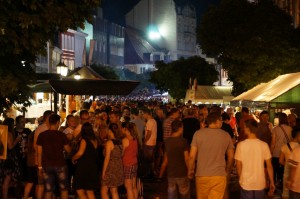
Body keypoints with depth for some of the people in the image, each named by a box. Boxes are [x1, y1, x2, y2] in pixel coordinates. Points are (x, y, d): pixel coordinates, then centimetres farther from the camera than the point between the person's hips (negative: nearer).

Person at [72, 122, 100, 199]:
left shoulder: (84, 140, -12)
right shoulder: (95, 140, 8)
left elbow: (80, 153, -21)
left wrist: (73, 158, -3)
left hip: (84, 167, -7)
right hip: (93, 168, 7)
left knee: (80, 190, -2)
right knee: (90, 192, 13)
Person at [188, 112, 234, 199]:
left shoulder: (198, 133, -3)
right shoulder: (226, 135, 1)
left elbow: (192, 156, -3)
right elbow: (231, 157, 7)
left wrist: (190, 170, 12)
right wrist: (227, 171, 24)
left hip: (202, 175, 0)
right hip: (219, 175, 0)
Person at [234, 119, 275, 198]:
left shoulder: (241, 145, -11)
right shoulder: (264, 145, -7)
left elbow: (238, 166, -6)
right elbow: (269, 166, -3)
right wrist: (272, 182, 8)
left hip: (246, 184, -1)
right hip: (260, 184, 1)